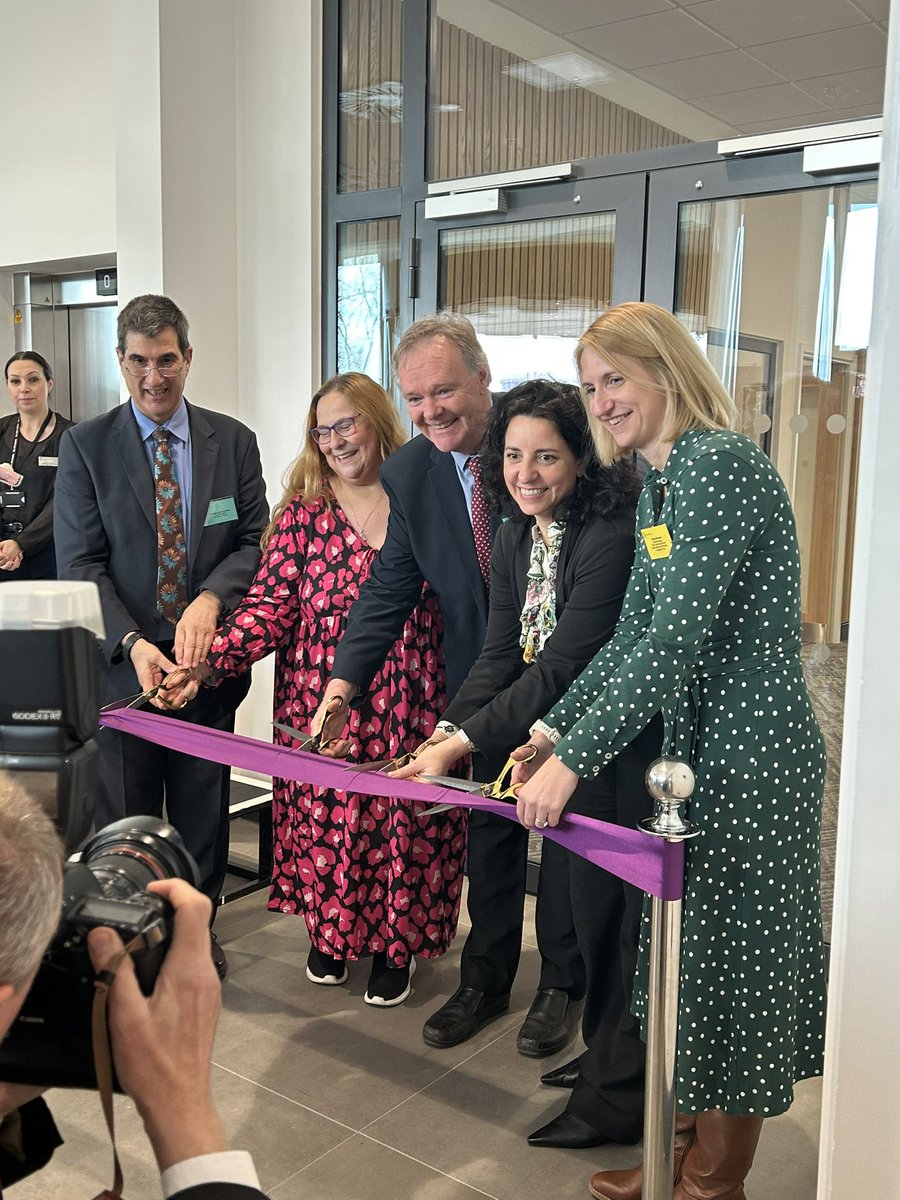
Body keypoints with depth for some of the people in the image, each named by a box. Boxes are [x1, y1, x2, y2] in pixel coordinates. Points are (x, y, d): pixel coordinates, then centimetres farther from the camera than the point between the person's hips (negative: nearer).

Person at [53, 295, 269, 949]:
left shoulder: (234, 441, 4)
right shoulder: (85, 446, -1)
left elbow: (255, 543, 1)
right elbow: (81, 564, -7)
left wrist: (210, 599, -18)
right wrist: (132, 643, -20)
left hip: (208, 658, 2)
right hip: (122, 663, -1)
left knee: (203, 806, 14)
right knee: (123, 817, 10)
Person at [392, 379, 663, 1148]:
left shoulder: (608, 539, -25)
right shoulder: (516, 537, 2)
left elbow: (561, 668, -28)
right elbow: (500, 656, 0)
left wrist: (462, 745, -29)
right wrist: (444, 732, -14)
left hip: (625, 754, -8)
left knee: (614, 913, 2)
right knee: (584, 903, 18)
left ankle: (624, 1095, 21)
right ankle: (608, 1053, 39)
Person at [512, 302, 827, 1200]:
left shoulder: (719, 463, -18)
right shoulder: (658, 485, 12)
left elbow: (679, 638, -26)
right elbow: (631, 638, 13)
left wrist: (574, 761, -25)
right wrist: (549, 733, 6)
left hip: (750, 757, -9)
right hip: (699, 751, 9)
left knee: (730, 961, 5)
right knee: (691, 957, 19)